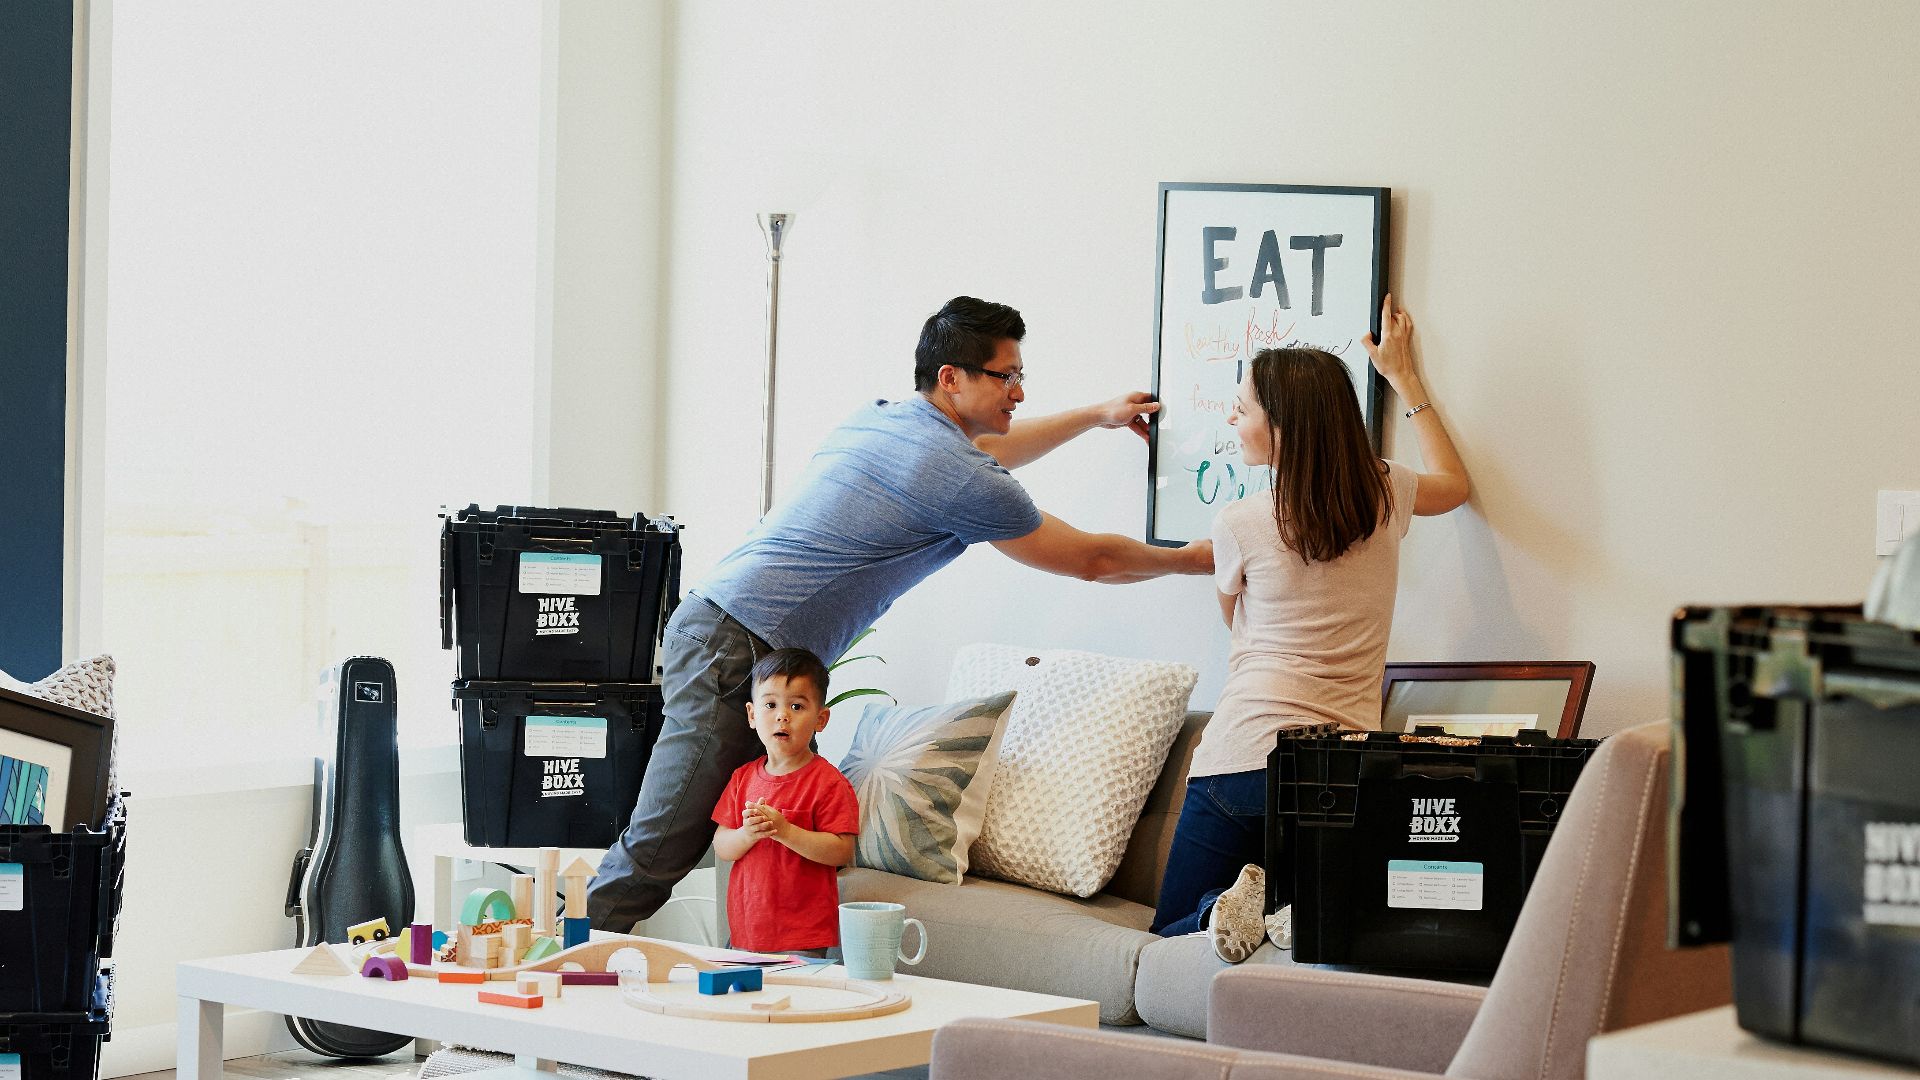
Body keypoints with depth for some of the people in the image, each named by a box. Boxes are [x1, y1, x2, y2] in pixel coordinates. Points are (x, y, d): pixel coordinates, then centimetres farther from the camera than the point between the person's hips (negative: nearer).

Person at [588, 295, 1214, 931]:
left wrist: (1096, 416, 47)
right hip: (736, 654, -10)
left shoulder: (878, 420, 16)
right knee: (659, 851, -10)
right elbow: (1091, 560, 3)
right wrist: (1191, 559, 19)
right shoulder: (959, 480, -10)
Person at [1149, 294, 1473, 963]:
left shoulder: (1239, 526, -6)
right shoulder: (1386, 496, 4)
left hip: (1241, 763, -3)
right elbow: (1454, 482, 31)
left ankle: (1234, 903, -20)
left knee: (1171, 933, 12)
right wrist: (1403, 377, 36)